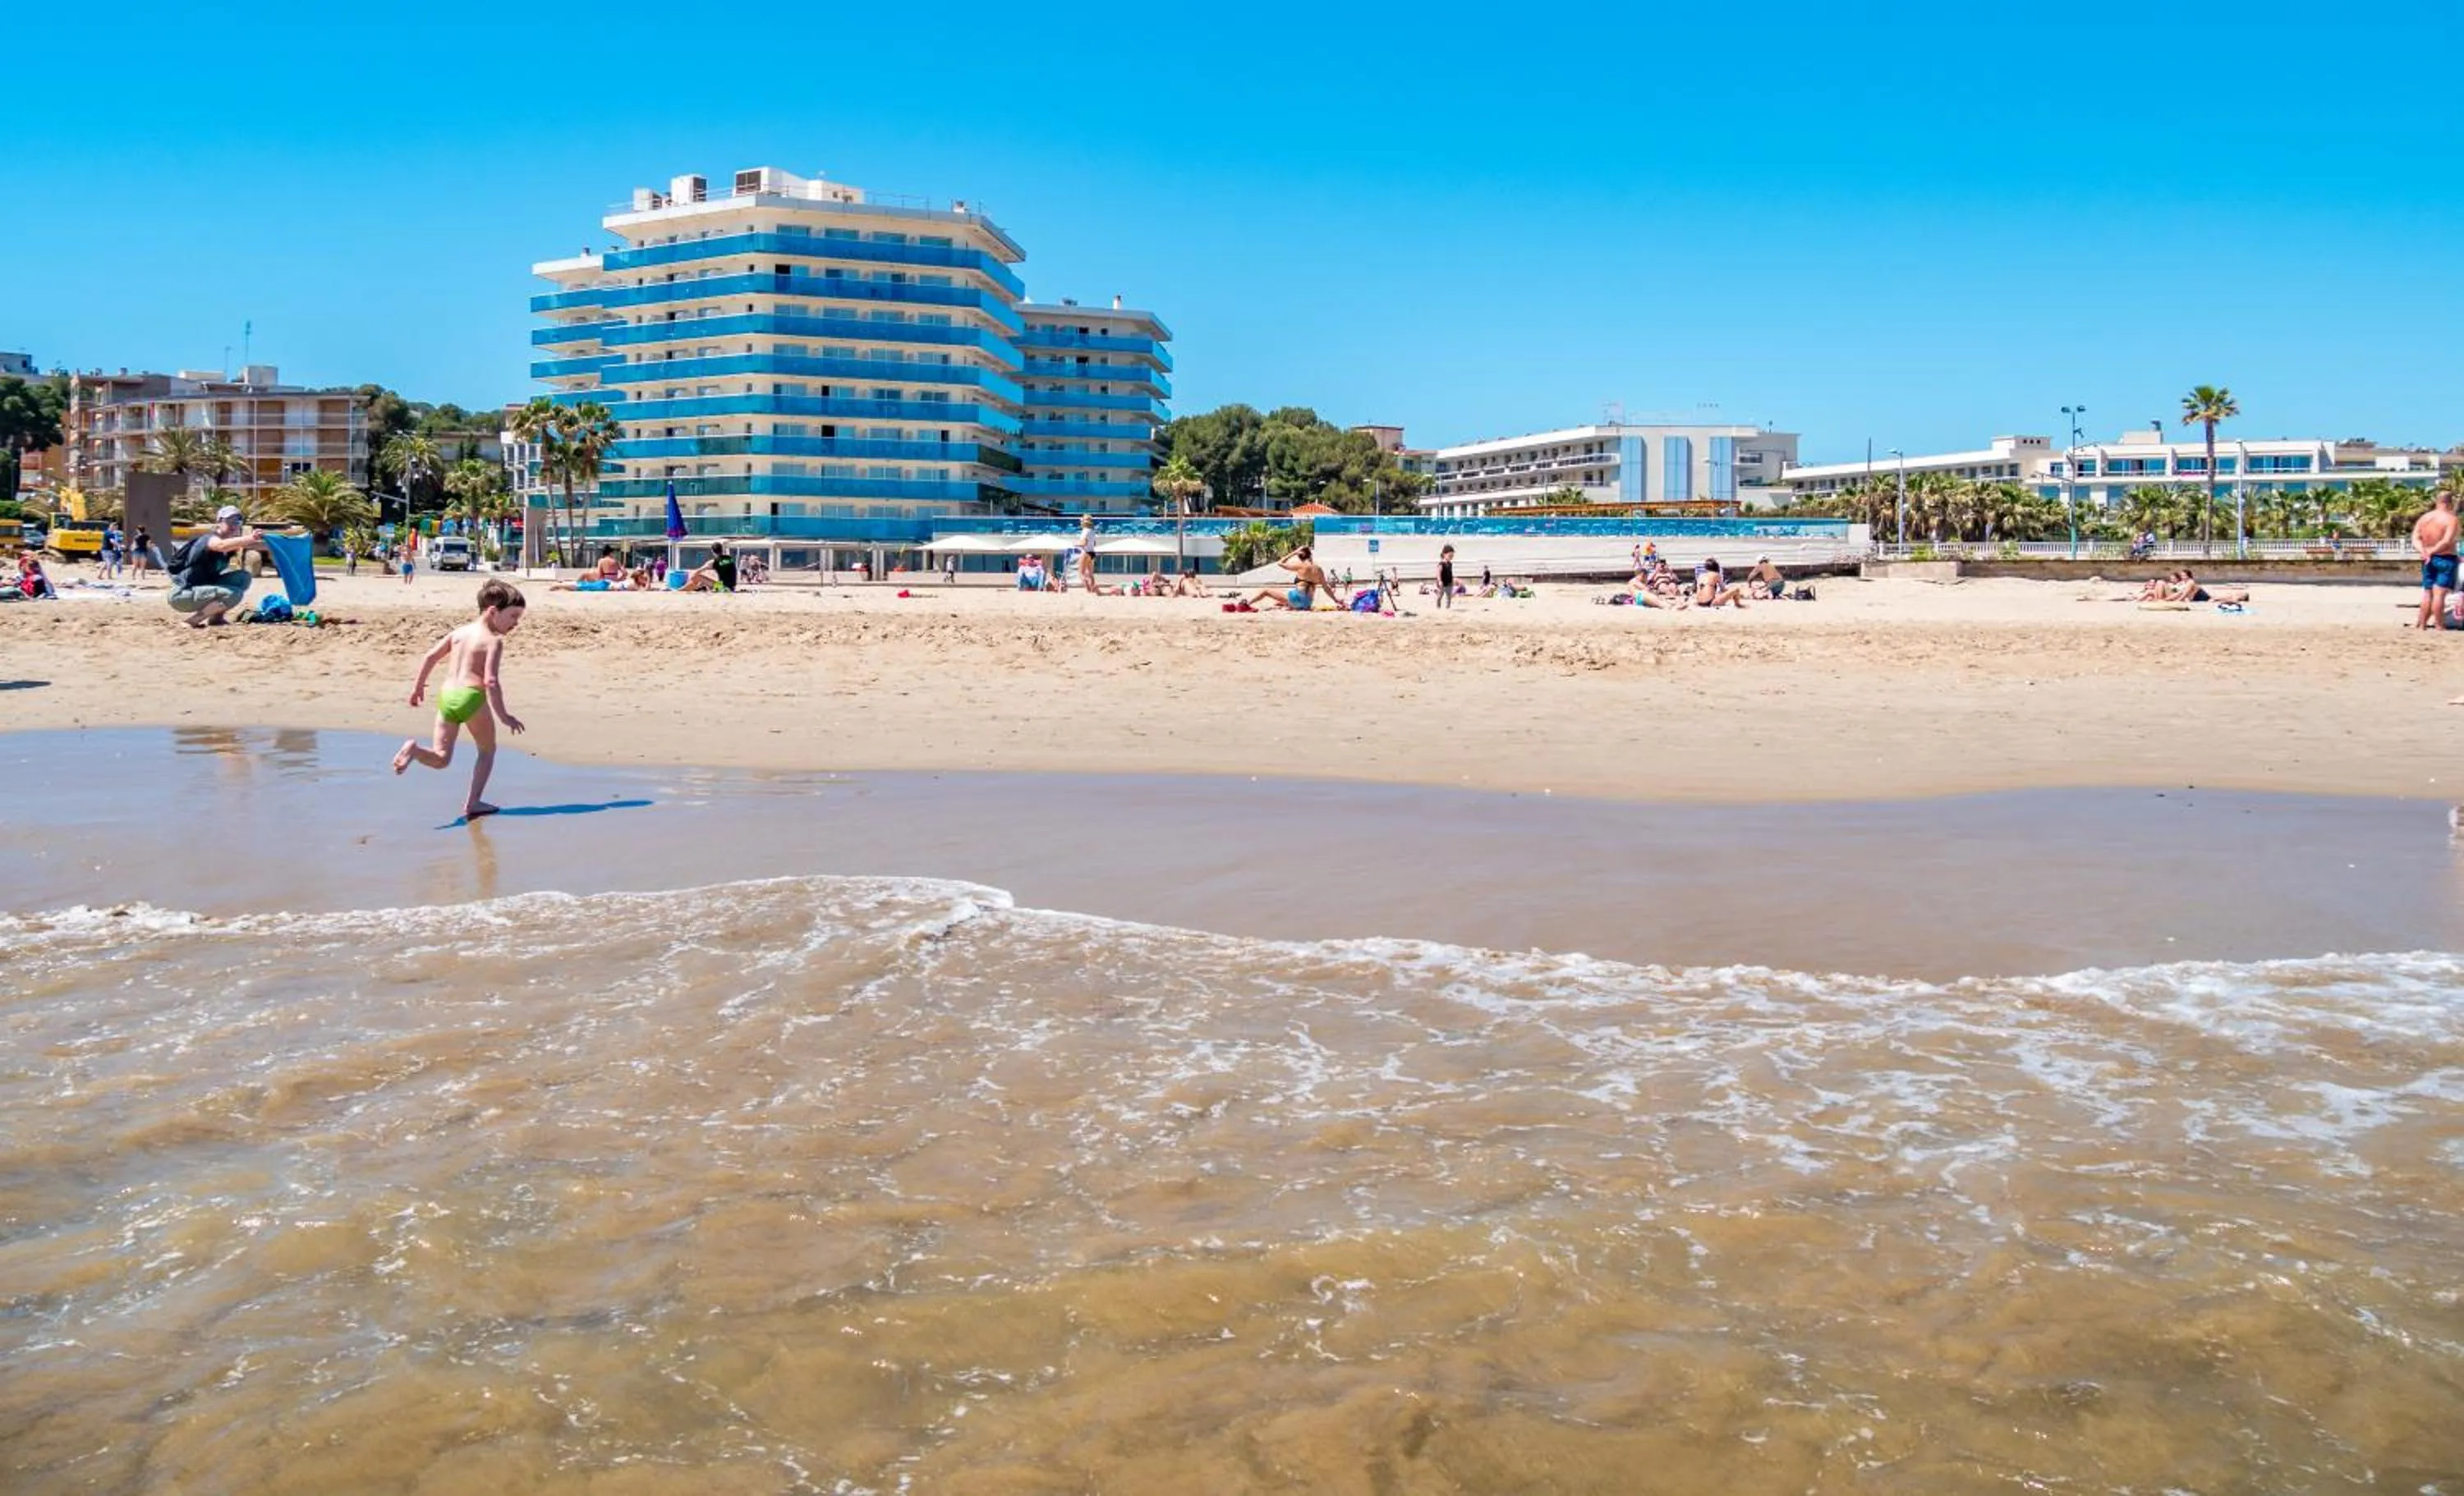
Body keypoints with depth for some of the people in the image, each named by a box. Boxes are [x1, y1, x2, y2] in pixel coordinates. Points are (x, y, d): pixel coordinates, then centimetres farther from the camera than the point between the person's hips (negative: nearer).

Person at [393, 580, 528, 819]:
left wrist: (418, 686, 29)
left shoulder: (460, 631, 15)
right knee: (487, 751, 17)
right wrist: (503, 715, -10)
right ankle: (472, 803, 12)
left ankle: (414, 749, -20)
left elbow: (430, 657, 17)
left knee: (441, 758, 12)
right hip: (471, 697, -5)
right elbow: (491, 681, -15)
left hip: (446, 695, 5)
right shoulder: (494, 641, -5)